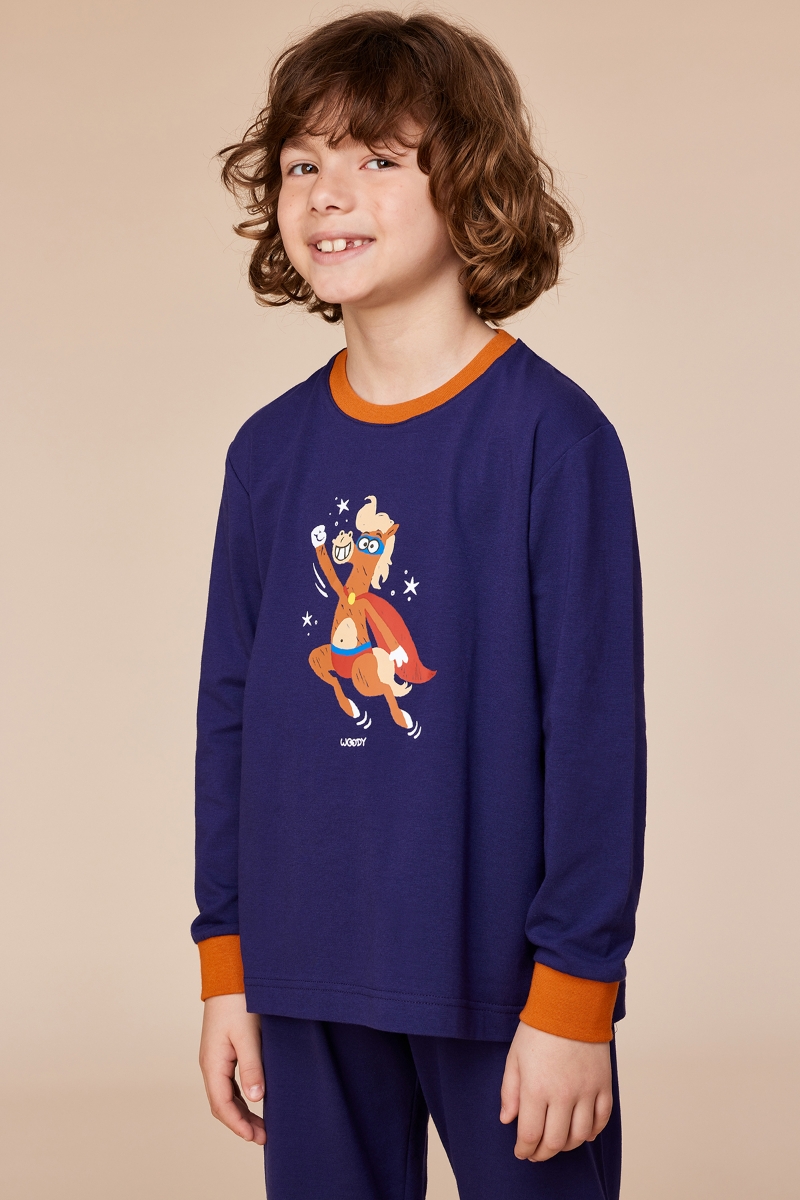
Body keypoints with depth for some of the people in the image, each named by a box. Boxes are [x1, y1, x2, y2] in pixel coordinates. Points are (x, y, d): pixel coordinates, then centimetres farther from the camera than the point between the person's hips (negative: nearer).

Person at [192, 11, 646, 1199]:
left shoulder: (550, 435, -10)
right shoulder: (270, 451, 5)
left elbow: (597, 726, -10)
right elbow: (230, 712, 10)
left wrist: (574, 992, -11)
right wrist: (225, 966, 9)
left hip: (502, 981, -4)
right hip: (306, 982, 4)